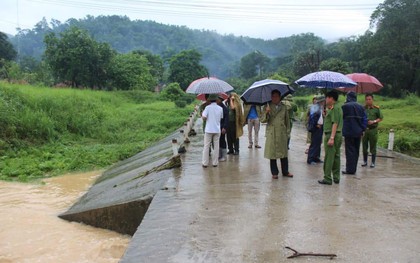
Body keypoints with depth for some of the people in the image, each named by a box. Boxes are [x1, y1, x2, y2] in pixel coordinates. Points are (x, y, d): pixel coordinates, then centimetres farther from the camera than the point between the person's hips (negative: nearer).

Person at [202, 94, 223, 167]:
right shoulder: (220, 108, 2)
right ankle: (215, 162, 11)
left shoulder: (208, 107, -8)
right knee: (216, 147, 9)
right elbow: (221, 118, 11)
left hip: (209, 130, -2)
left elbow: (204, 118, -14)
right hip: (217, 130, 2)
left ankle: (205, 163, 6)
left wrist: (203, 113, 5)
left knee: (206, 146, 5)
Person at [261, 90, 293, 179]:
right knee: (272, 153, 2)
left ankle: (285, 172, 21)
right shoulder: (267, 107, 2)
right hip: (271, 134, -2)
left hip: (282, 134, 2)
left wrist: (287, 131, 9)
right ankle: (274, 173, 13)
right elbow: (262, 120, -5)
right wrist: (266, 112, -22)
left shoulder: (283, 107, 8)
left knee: (284, 152, 8)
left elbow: (287, 120, 15)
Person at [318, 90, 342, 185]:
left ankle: (327, 179, -2)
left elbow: (335, 124, -21)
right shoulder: (338, 108, 17)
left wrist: (331, 138, -25)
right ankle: (336, 177, 19)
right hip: (338, 135, 10)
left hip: (332, 135, -10)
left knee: (329, 158, -6)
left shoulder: (334, 109, -14)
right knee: (336, 157, 13)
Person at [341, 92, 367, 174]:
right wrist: (362, 130, 8)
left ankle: (350, 169, 0)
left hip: (349, 132, -5)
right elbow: (365, 119, 6)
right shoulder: (361, 107, 6)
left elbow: (341, 118, -1)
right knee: (356, 150, 12)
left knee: (350, 150, -1)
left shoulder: (345, 106, -9)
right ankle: (353, 169, 19)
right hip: (358, 132, 5)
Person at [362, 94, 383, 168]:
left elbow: (381, 118, 3)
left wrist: (374, 121, -12)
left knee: (373, 147, 3)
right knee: (364, 146, 8)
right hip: (364, 129, 3)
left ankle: (373, 162, 12)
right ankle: (365, 161, 20)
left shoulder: (376, 109, -1)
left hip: (373, 129, -2)